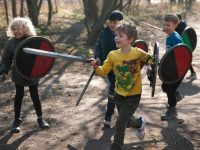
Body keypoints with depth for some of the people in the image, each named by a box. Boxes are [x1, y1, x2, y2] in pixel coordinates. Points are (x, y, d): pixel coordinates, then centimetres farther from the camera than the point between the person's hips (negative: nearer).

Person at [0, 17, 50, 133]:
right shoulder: (11, 42, -6)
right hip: (18, 74, 1)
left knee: (35, 95, 7)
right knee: (19, 95, 6)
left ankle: (40, 118, 22)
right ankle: (17, 120, 19)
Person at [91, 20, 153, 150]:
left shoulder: (138, 53, -16)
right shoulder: (112, 55, -10)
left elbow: (149, 59, 5)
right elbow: (103, 72, -8)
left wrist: (151, 63, -15)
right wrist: (96, 67, -26)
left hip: (133, 96, -4)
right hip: (119, 94, 4)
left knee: (120, 123, -10)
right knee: (126, 120, 22)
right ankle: (140, 123, 56)